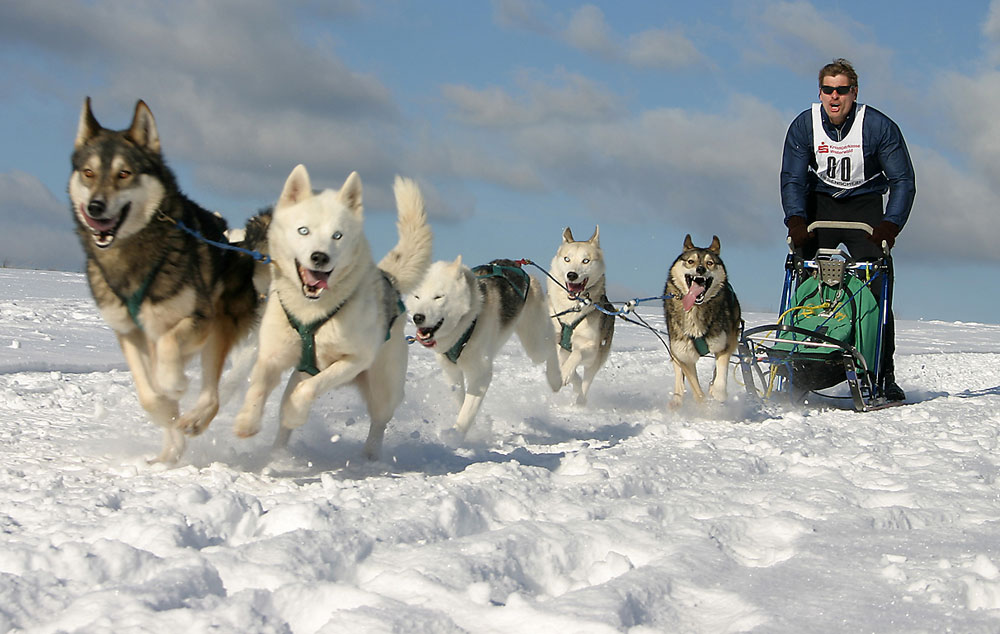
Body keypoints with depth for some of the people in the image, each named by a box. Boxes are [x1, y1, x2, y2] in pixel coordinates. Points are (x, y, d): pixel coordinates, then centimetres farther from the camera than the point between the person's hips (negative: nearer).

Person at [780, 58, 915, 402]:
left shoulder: (879, 126, -16)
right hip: (819, 204, 2)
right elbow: (792, 178, -7)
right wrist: (796, 220, -24)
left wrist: (890, 225, -26)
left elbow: (903, 181, -12)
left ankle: (884, 376, -7)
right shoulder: (804, 125, -10)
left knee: (877, 291, -12)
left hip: (865, 206, -2)